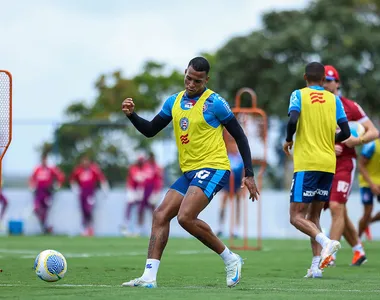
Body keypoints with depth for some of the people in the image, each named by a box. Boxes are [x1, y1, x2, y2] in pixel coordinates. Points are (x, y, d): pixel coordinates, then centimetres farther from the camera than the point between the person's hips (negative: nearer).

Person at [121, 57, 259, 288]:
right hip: (189, 172, 7)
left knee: (185, 217, -23)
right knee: (161, 215, -4)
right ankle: (149, 276, -7)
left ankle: (230, 259, -6)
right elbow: (150, 130, 16)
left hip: (213, 168, -7)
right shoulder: (174, 102, 10)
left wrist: (249, 174, -8)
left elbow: (240, 136, -5)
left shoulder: (214, 103, -9)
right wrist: (132, 115, -3)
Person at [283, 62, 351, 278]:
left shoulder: (299, 95, 1)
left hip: (307, 164, -4)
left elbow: (293, 121, -15)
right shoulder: (334, 99, 10)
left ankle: (326, 242, -27)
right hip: (329, 165, 4)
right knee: (313, 216, 12)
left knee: (297, 216, -2)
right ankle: (317, 265, 1)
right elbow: (346, 132, 4)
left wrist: (288, 140, 4)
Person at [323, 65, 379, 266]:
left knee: (336, 207, -16)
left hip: (344, 163, -4)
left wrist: (358, 140, -18)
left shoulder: (350, 107, -1)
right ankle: (358, 250, 26)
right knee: (339, 212, 10)